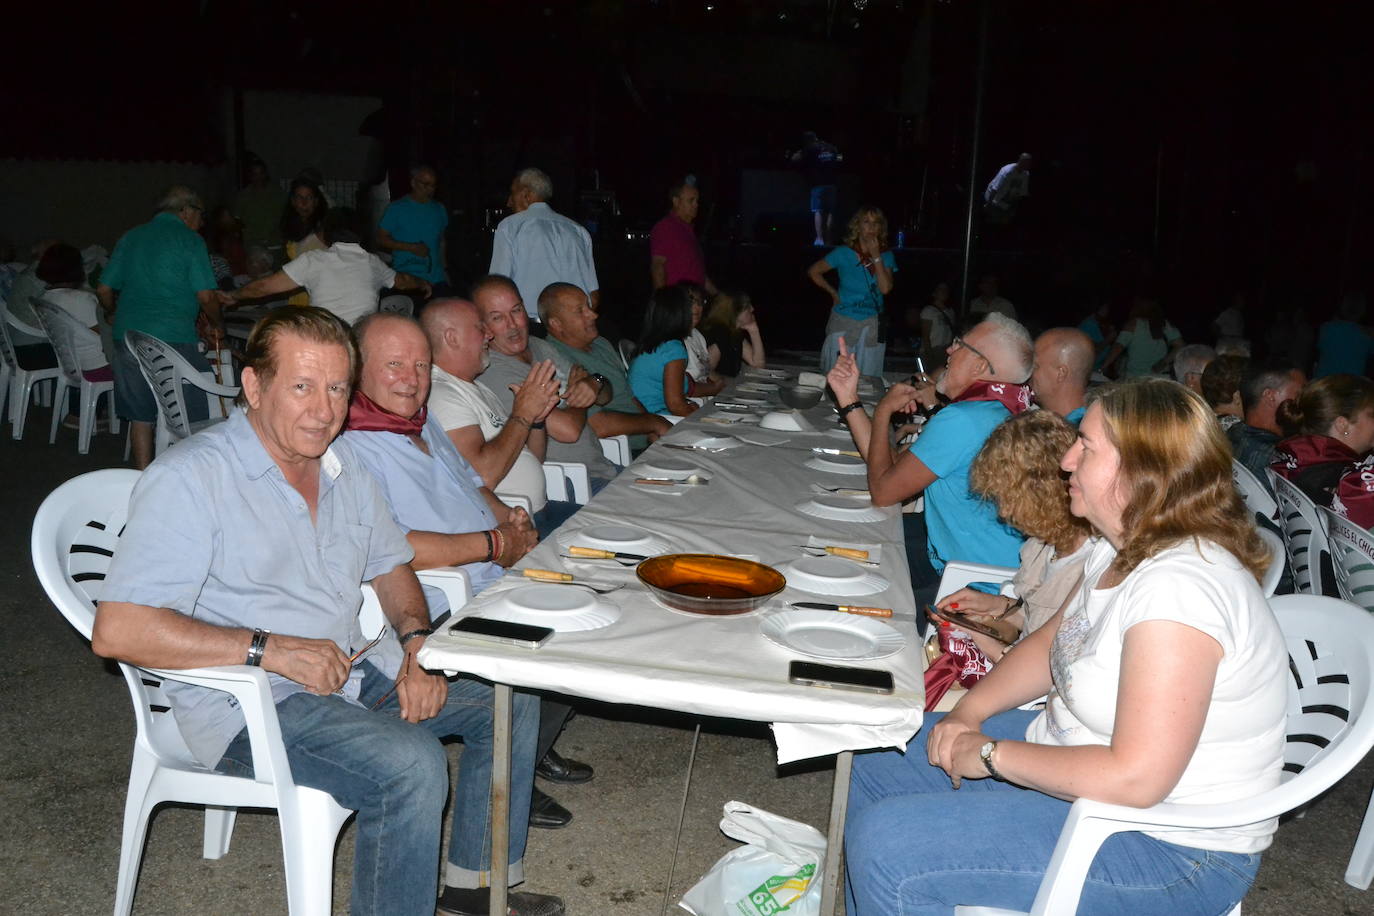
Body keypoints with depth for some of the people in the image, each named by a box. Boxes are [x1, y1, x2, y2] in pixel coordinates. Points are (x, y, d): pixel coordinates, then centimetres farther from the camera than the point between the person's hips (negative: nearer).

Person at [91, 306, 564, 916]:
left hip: (352, 672, 9)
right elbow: (117, 631, -24)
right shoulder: (189, 478, -17)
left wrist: (417, 640, -2)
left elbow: (391, 565, 18)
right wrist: (270, 649, -28)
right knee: (411, 762, -31)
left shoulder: (341, 466, 8)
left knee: (512, 697, 6)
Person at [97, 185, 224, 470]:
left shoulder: (131, 237, 13)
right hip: (174, 338, -5)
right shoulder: (190, 240, -3)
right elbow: (205, 296, -9)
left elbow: (104, 290, 14)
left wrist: (113, 315, 34)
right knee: (187, 415, 4)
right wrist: (217, 325, 9)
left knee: (140, 414, 12)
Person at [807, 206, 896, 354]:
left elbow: (885, 289, -13)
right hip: (843, 321, -1)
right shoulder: (843, 253, -4)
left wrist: (876, 256, -15)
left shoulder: (886, 256, 1)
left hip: (871, 324, 1)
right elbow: (813, 271, 3)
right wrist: (833, 293, 2)